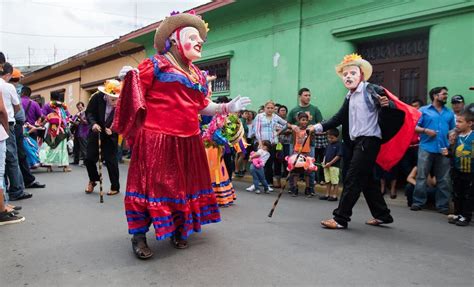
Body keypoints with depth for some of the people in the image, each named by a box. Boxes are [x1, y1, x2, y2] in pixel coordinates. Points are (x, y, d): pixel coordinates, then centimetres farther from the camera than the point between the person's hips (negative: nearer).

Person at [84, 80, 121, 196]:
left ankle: (115, 187, 14)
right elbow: (89, 112, -8)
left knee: (111, 161, -2)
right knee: (89, 158, 7)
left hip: (110, 134, -2)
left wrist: (113, 129, -28)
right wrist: (93, 123, -25)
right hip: (96, 132, 3)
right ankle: (93, 180, 34)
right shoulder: (97, 97, -18)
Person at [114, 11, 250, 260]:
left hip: (188, 141, 7)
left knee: (182, 185, 13)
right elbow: (136, 91, -2)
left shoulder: (198, 75, 18)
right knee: (151, 183, -3)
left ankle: (177, 229, 30)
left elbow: (203, 107, 22)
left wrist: (228, 108, 14)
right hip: (156, 139, -7)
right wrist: (128, 78, -22)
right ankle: (139, 234, 10)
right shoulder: (156, 64, -1)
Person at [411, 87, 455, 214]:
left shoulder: (450, 113, 18)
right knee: (421, 177, -1)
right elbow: (414, 127, 1)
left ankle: (443, 205, 13)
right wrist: (425, 130, -14)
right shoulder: (424, 110, 7)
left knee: (444, 179, 5)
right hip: (426, 148, -3)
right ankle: (418, 202, 7)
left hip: (444, 150, 3)